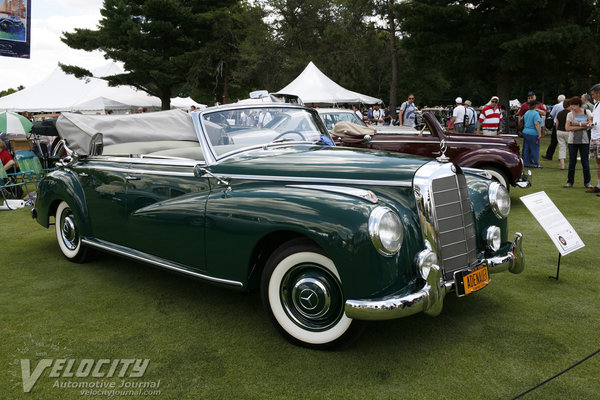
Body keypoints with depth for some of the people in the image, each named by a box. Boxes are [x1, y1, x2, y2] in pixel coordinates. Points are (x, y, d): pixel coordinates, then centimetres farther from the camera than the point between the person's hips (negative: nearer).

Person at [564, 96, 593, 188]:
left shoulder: (587, 112, 4)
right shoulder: (570, 114, 3)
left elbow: (590, 123, -9)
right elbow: (567, 128, -8)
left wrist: (577, 123, -18)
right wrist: (582, 126, -13)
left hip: (584, 141, 0)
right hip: (572, 141, 0)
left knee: (585, 162, 1)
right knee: (572, 162, 3)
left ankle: (587, 182, 11)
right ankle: (570, 181, 12)